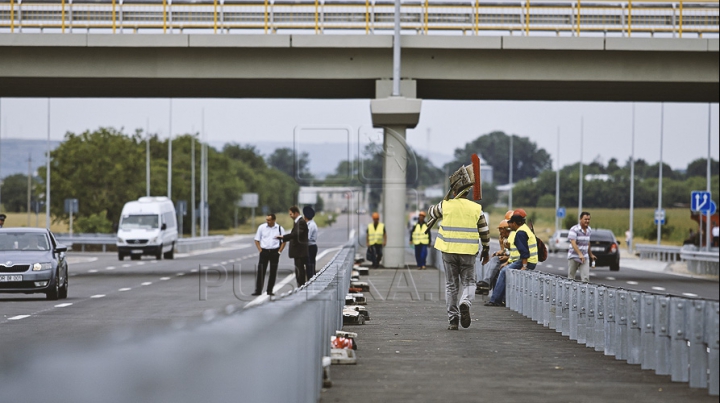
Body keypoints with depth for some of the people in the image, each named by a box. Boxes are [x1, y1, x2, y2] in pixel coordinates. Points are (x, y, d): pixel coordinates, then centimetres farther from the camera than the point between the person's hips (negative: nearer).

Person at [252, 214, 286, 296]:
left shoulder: (279, 228, 1)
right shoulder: (261, 227, 0)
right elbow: (257, 240, 6)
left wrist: (279, 251, -2)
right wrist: (260, 250, -3)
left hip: (274, 252, 1)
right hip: (264, 251, -1)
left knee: (273, 272, 4)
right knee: (260, 271, -5)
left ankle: (270, 291, 12)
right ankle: (258, 290, -3)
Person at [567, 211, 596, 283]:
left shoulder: (589, 230, 6)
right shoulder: (574, 229, -15)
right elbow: (573, 243, -26)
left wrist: (591, 254, 26)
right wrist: (580, 254, -37)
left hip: (585, 257, 4)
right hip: (574, 256, -4)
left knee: (586, 278, -10)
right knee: (571, 278, 5)